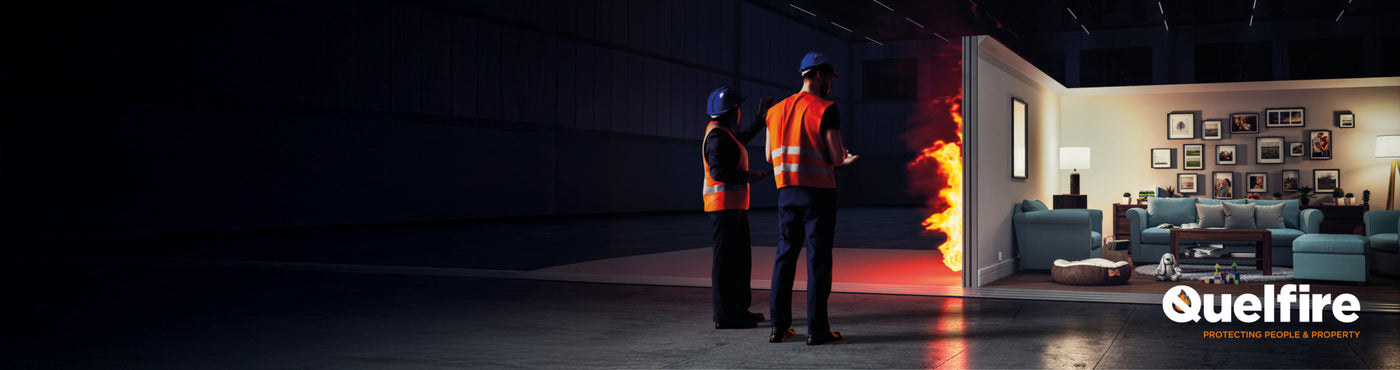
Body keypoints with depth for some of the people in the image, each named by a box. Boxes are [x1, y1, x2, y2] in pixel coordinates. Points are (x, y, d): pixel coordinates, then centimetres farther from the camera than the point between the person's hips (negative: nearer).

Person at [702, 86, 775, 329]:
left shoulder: (724, 132, 17)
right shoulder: (718, 136, -15)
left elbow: (745, 138, 38)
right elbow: (718, 172, -24)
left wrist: (761, 117, 41)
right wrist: (749, 176, -17)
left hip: (734, 205, 11)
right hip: (725, 205, -11)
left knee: (741, 257, 15)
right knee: (726, 258, -9)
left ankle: (740, 309, 22)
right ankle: (724, 316, -7)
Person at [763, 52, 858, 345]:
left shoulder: (776, 110, 12)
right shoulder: (826, 109, -8)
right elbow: (836, 157, -13)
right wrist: (841, 159, 13)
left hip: (786, 191, 6)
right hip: (818, 191, -5)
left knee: (785, 256, 10)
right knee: (818, 258, -2)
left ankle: (779, 326, 10)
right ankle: (817, 329, -1)